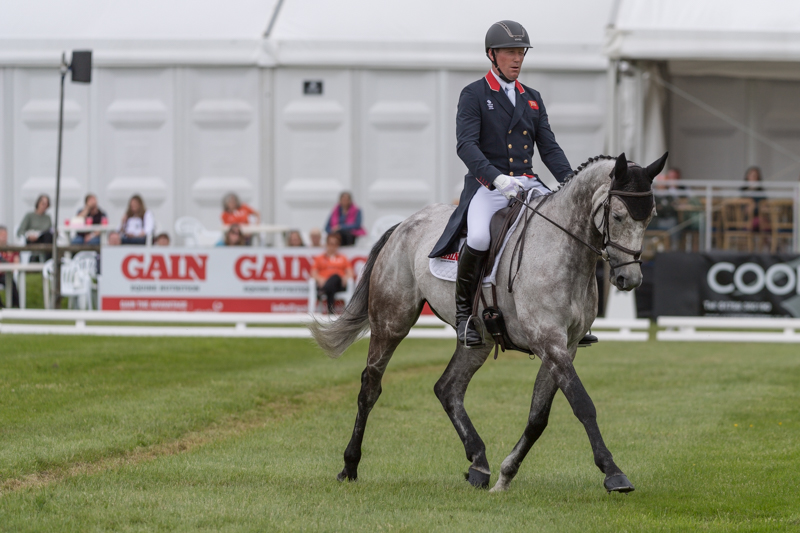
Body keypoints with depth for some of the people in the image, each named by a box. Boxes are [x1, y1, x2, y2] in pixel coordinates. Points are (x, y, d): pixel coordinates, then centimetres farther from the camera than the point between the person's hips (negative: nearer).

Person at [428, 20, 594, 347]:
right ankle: (463, 312, -16)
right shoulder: (473, 95, 1)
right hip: (486, 185, -6)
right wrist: (496, 177, -29)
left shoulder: (532, 99, 20)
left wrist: (569, 180, -4)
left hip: (527, 183, 6)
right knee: (479, 238, -34)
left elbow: (549, 147, 15)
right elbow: (466, 145, -12)